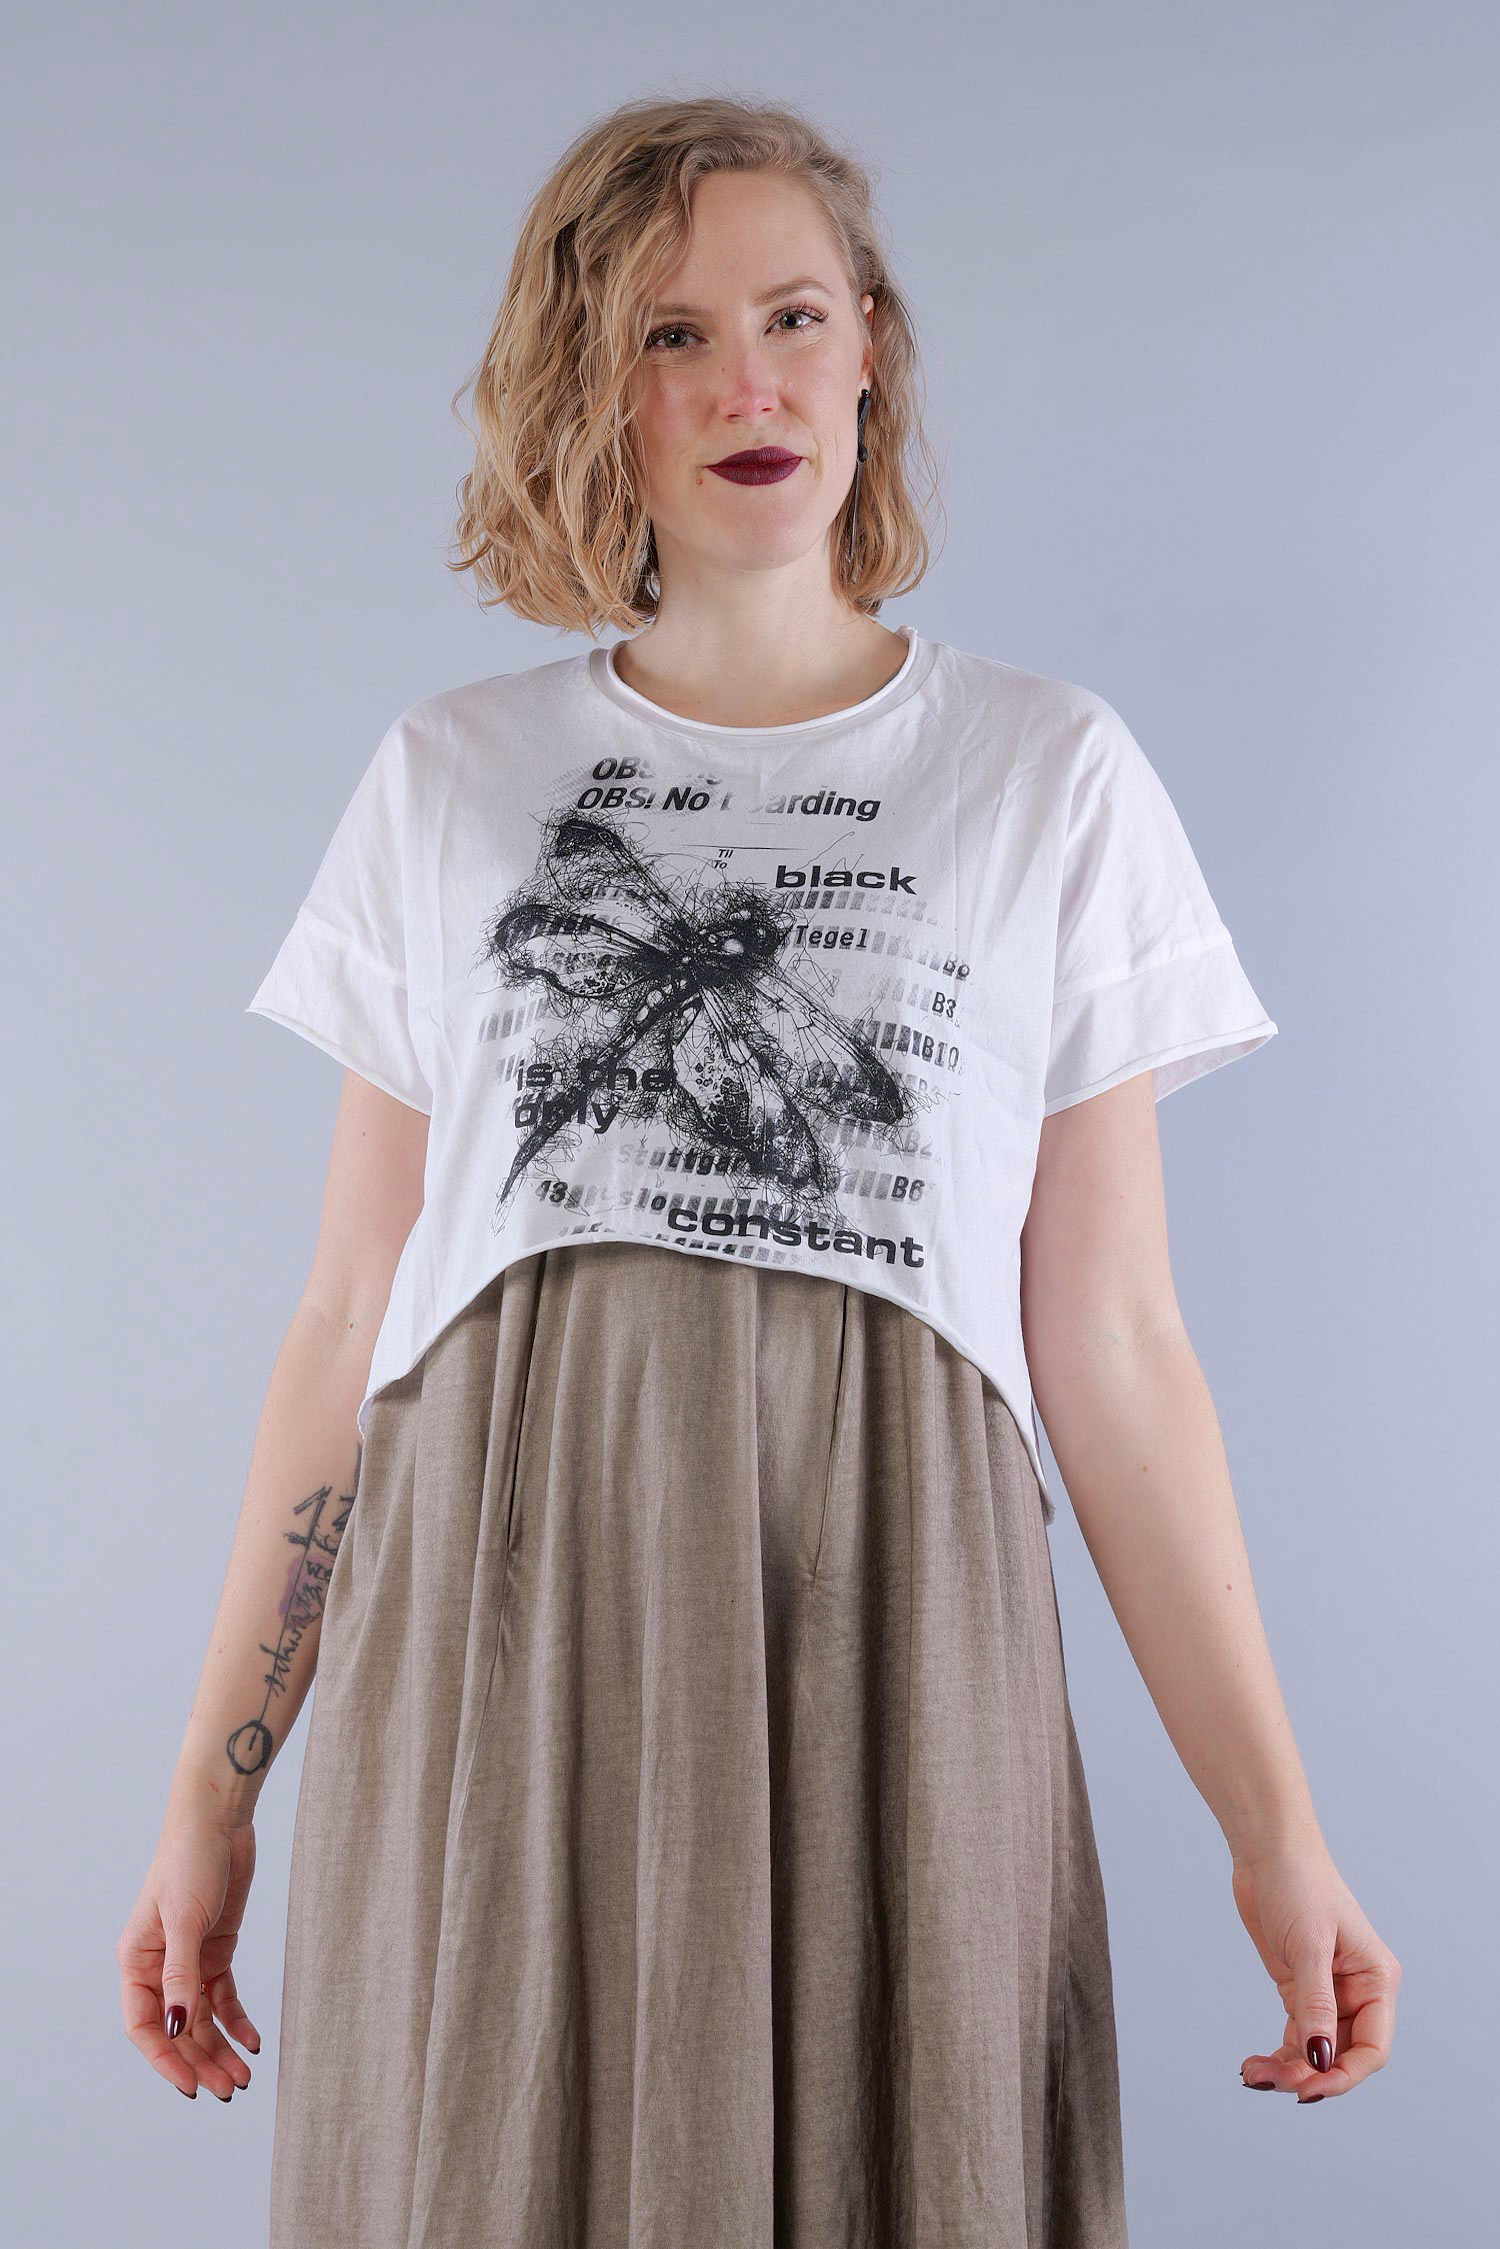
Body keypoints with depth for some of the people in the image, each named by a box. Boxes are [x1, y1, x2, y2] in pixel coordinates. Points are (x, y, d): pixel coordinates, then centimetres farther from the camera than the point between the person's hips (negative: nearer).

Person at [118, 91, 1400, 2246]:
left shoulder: (1052, 777, 5)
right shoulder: (447, 783, 8)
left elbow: (1112, 1347, 3)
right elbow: (346, 1322, 8)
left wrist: (1273, 1822, -2)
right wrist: (213, 1786, 6)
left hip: (884, 1667, -1)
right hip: (497, 1668, 1)